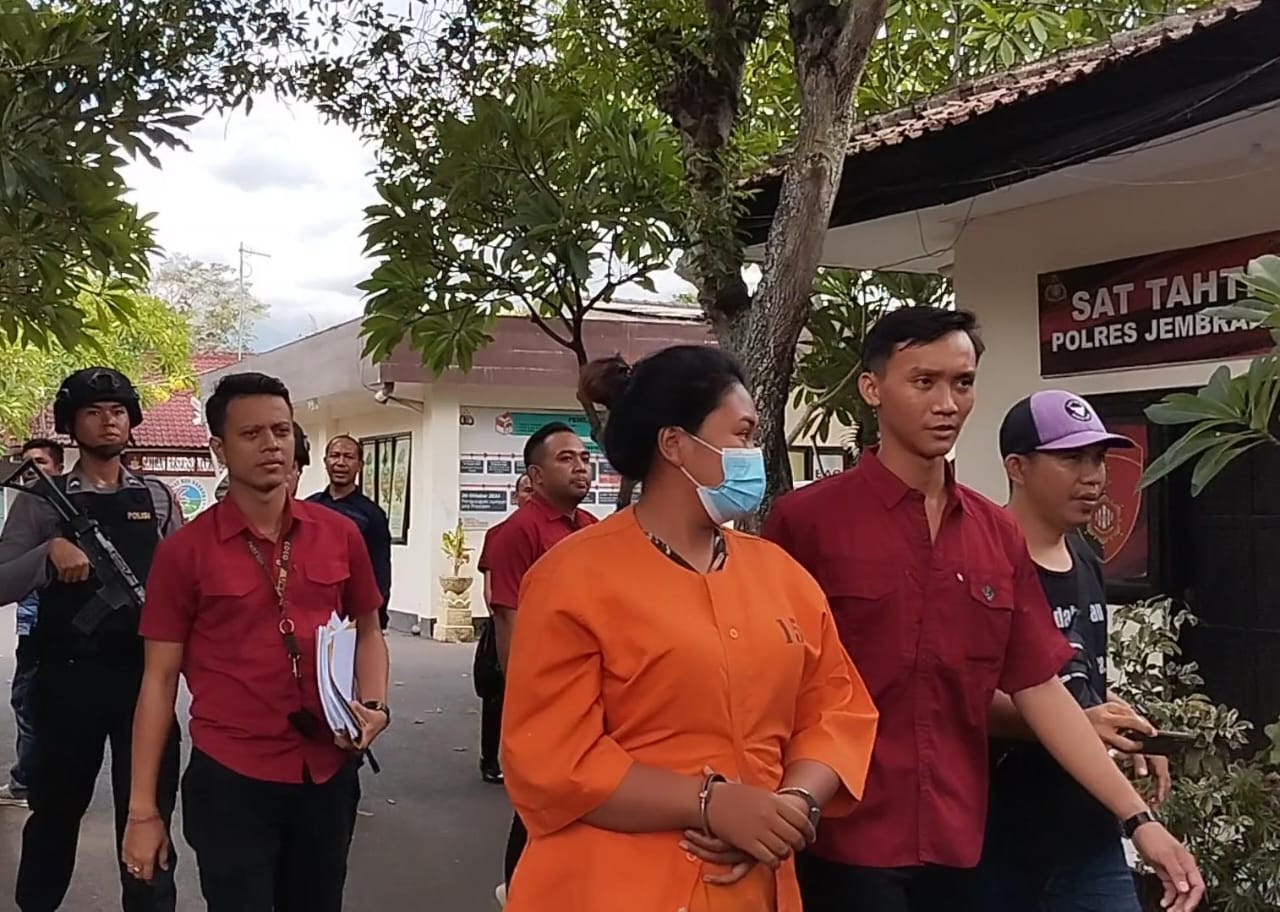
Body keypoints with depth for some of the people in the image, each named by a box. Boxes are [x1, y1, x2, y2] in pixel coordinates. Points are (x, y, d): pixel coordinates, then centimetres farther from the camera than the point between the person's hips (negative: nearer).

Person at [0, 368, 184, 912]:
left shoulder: (159, 499, 8)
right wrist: (49, 553, -22)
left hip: (146, 675, 1)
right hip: (68, 679, -1)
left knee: (148, 814, 6)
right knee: (55, 810, 16)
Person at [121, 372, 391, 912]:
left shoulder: (340, 535, 1)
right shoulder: (184, 551, -7)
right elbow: (160, 678, -3)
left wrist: (375, 707, -5)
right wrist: (143, 809, -4)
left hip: (328, 772, 3)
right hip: (230, 779, -3)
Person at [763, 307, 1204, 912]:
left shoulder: (999, 534, 6)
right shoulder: (806, 519, -9)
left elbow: (1040, 688, 7)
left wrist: (1138, 818, 3)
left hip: (956, 843, 5)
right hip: (845, 842, -5)